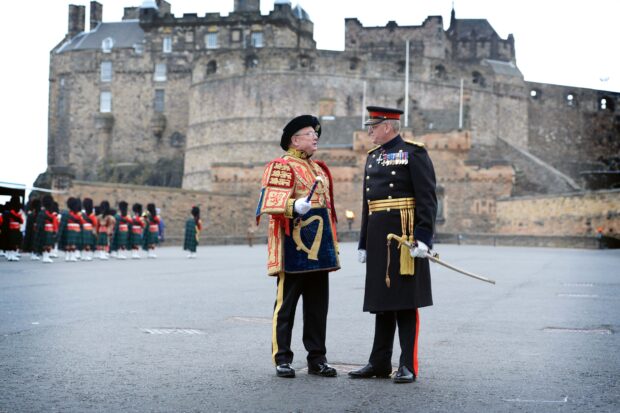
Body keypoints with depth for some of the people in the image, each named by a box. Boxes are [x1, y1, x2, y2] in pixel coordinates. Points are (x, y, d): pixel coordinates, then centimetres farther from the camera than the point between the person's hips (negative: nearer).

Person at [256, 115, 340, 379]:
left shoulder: (319, 169, 21)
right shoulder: (282, 166, -4)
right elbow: (270, 201, -14)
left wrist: (332, 245, 24)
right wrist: (294, 206, -33)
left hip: (319, 249, 8)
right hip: (294, 248, -8)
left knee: (318, 305, 9)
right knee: (287, 303, -1)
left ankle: (317, 358, 16)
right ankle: (282, 359, 6)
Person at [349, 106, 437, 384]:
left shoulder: (413, 153, -5)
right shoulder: (372, 157, 17)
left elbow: (427, 199, -11)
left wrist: (423, 237, -18)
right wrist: (364, 243, 18)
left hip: (405, 236, -7)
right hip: (378, 239, 7)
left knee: (406, 301, -3)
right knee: (381, 300, 11)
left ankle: (408, 366, 3)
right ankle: (380, 363, 18)